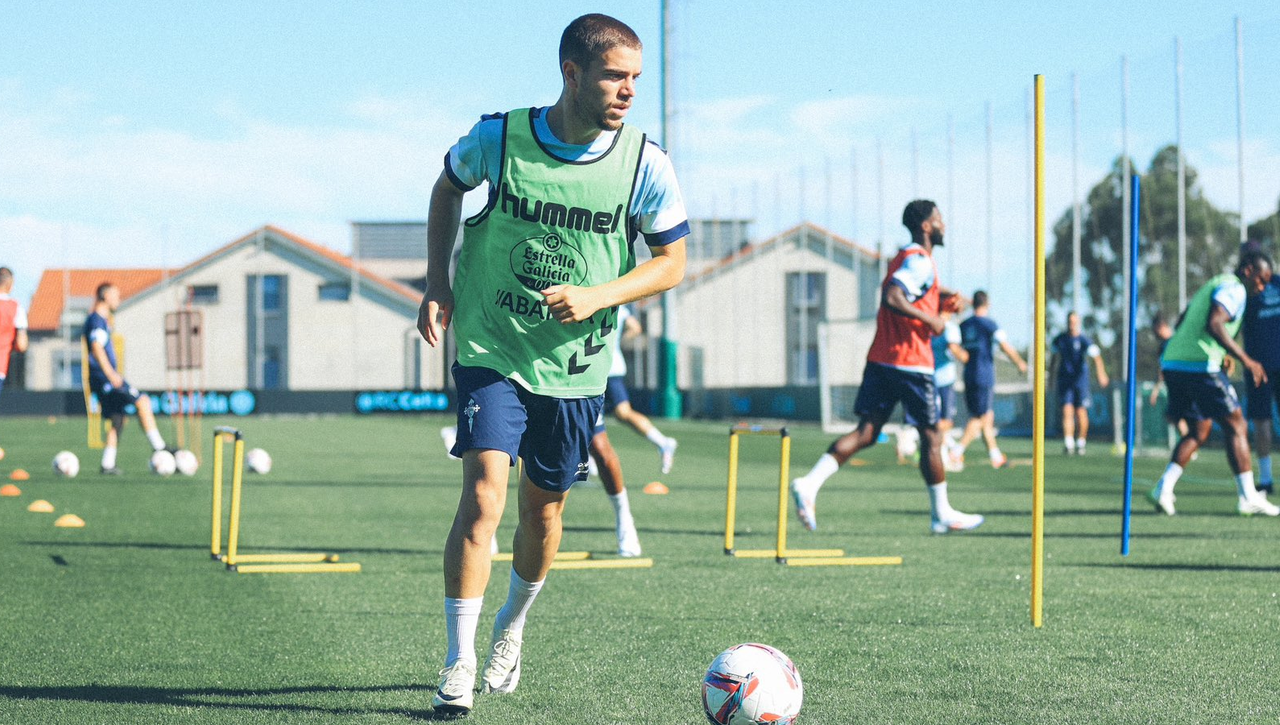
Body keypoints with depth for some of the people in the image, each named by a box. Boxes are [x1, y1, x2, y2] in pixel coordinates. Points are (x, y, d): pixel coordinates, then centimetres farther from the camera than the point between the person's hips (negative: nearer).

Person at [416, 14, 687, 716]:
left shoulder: (645, 165, -11)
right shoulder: (498, 138, -12)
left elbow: (671, 261, 0)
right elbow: (448, 187, 10)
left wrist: (598, 298, -17)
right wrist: (437, 285, 2)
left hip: (576, 366, 2)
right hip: (491, 350, -2)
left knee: (543, 509, 13)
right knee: (483, 496, -16)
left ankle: (511, 627, 42)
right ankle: (458, 665, -8)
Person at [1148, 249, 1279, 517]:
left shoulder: (1212, 285, 24)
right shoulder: (1233, 288, -5)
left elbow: (1181, 324, 26)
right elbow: (1214, 324, -21)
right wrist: (1246, 360, -21)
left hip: (1173, 363, 9)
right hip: (1200, 365, -9)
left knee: (1199, 430, 16)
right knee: (1236, 426, -1)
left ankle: (1164, 487, 2)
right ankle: (1248, 497, -2)